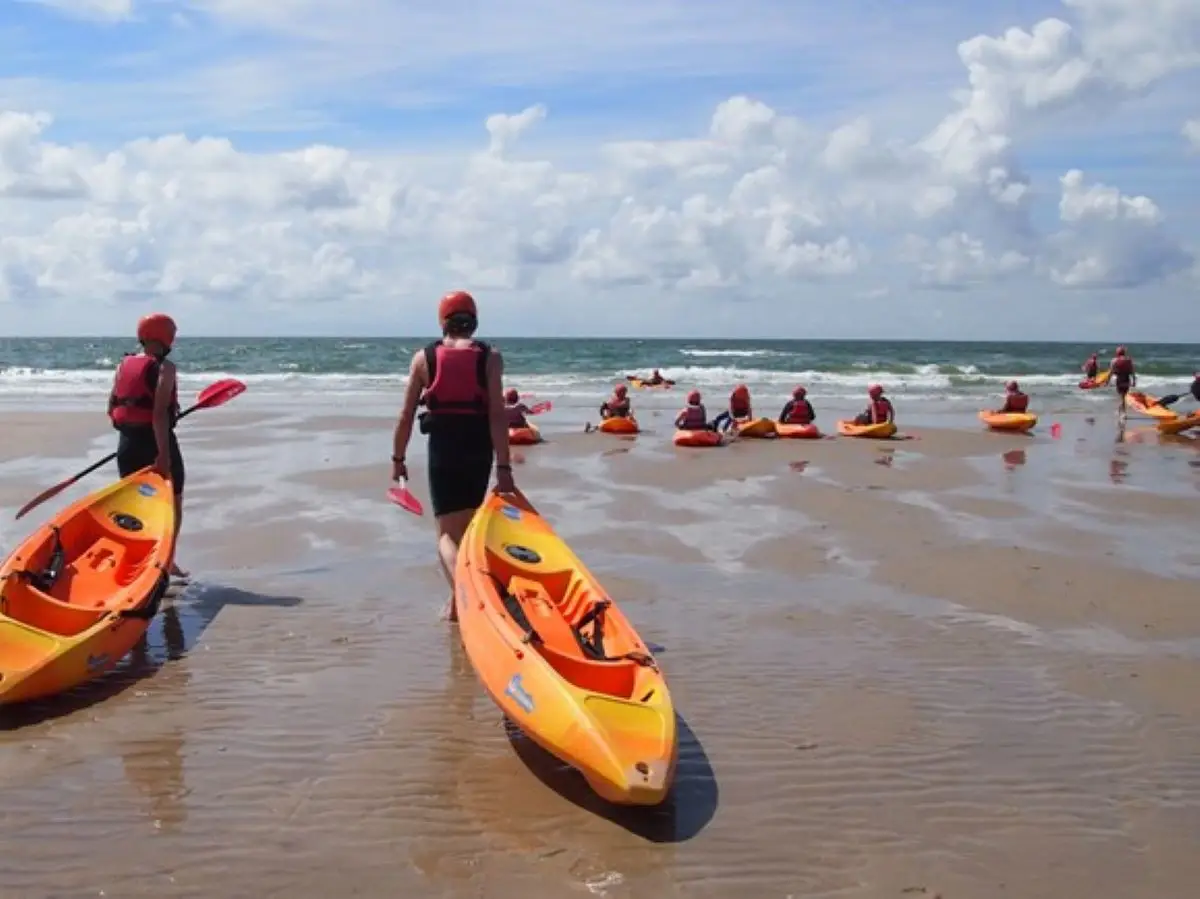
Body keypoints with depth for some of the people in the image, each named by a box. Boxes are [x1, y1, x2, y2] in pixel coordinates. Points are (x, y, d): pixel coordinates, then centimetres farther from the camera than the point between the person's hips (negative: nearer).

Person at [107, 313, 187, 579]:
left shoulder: (124, 365, 8)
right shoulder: (164, 367, -13)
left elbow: (112, 408, 9)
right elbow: (160, 412, -23)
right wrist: (164, 454, -25)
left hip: (127, 444, 6)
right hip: (156, 443, -6)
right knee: (172, 503, 12)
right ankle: (168, 561, 14)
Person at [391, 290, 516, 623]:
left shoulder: (424, 358, 0)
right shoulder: (490, 357, -3)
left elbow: (406, 415, 0)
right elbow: (497, 414, -11)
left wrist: (398, 459, 11)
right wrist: (504, 468, -12)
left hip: (442, 451, -1)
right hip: (478, 451, 1)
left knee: (447, 533, 3)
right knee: (467, 528, 19)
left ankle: (459, 593, -22)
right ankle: (461, 597, 28)